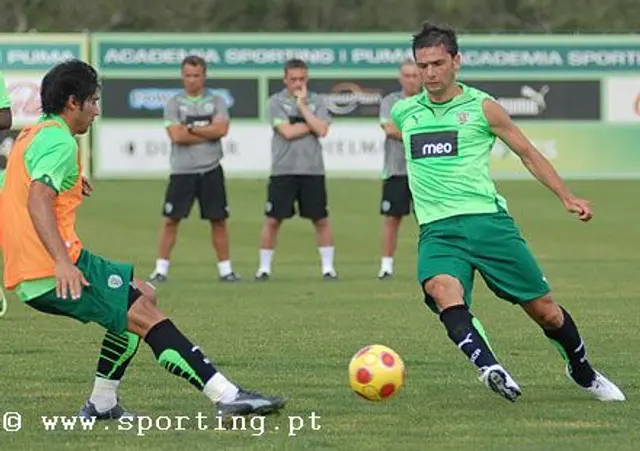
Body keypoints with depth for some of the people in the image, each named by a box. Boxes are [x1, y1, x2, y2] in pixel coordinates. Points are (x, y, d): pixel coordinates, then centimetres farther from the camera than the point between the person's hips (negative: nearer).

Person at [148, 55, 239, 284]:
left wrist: (190, 129, -10)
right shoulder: (173, 103, 2)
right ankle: (161, 269, 2)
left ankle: (225, 269, 12)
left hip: (211, 170, 1)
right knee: (171, 220, -3)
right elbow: (177, 136, -12)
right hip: (182, 171, -1)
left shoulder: (216, 102, 7)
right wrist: (208, 133, -7)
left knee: (218, 220, 5)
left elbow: (221, 129, -10)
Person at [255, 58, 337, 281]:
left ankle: (328, 267, 10)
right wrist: (312, 125, -4)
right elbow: (287, 131, -12)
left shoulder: (316, 101, 8)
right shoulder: (276, 102, 1)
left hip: (313, 170, 2)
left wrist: (302, 105, -6)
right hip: (283, 170, -2)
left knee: (321, 220, 3)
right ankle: (264, 268, 8)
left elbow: (322, 130, -7)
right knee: (273, 220, 0)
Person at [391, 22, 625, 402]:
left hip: (489, 221, -1)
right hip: (437, 231, 1)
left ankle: (583, 372, 29)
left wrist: (567, 197, 4)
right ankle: (489, 368, -46)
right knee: (443, 293, -33)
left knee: (544, 310, 3)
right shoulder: (403, 113, 11)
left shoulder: (481, 107, 3)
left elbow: (527, 152, 11)